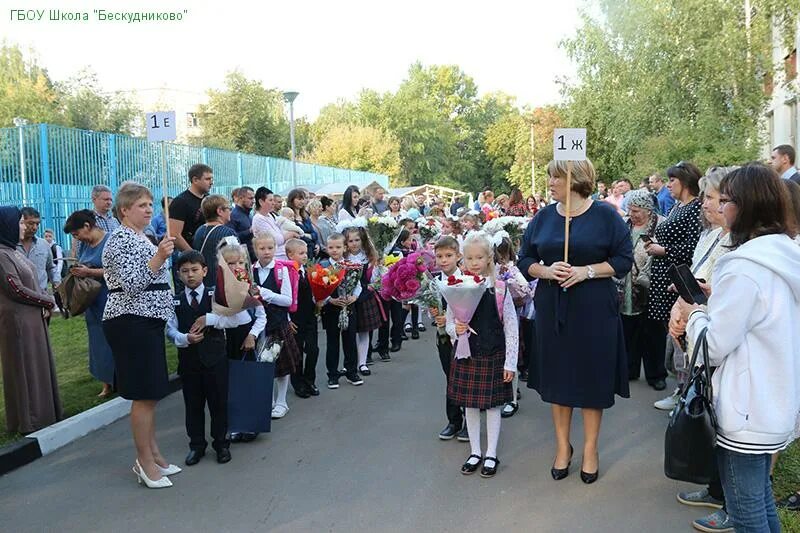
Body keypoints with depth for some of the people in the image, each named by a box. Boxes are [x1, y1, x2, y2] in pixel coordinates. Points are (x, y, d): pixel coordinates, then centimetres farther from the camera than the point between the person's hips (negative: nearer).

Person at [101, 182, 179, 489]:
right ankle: (146, 462, 5)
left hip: (147, 321, 10)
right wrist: (159, 257, -28)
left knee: (151, 393, 13)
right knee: (145, 394, -5)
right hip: (131, 323, -10)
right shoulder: (121, 239, -12)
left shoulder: (140, 237, 17)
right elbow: (131, 285, -23)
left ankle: (151, 454, 23)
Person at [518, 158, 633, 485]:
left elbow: (624, 260, -4)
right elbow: (525, 261, 8)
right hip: (552, 309, 3)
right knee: (556, 376, 10)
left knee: (593, 377, 6)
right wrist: (546, 271, -12)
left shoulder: (605, 215, -4)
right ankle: (562, 446, 27)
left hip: (594, 310, -3)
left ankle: (590, 449, 23)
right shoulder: (543, 218, 6)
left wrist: (587, 270, -17)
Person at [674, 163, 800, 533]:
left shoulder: (744, 267, -22)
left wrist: (693, 313, -2)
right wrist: (716, 296, 7)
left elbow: (714, 345, -19)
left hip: (746, 413, -9)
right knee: (761, 496, 23)